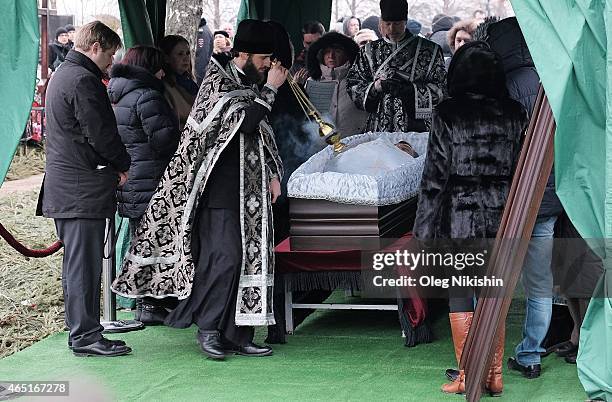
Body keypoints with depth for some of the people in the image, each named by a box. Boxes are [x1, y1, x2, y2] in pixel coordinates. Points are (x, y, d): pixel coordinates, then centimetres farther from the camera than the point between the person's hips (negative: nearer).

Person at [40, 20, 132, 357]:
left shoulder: (61, 75, 18)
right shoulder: (83, 80, -15)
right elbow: (101, 134, -17)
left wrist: (114, 164, 16)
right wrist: (123, 164, 0)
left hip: (63, 186, 11)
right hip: (83, 189, -11)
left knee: (76, 262, 14)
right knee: (85, 263, -6)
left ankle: (79, 330, 20)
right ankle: (85, 336, -3)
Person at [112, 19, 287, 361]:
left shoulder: (251, 86, 16)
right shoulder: (218, 82, -8)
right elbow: (244, 121, -21)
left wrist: (273, 174, 13)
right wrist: (270, 90, -14)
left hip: (250, 188, 8)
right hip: (220, 188, -8)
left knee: (250, 256, 4)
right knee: (224, 255, -14)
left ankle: (236, 335, 8)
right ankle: (208, 328, -1)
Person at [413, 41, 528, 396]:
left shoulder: (447, 115, -6)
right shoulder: (515, 114, 2)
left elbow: (435, 176, -7)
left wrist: (424, 230, -2)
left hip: (460, 219, -3)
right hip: (503, 218, 3)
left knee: (460, 295, 5)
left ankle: (466, 376, 6)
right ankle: (494, 376, 12)